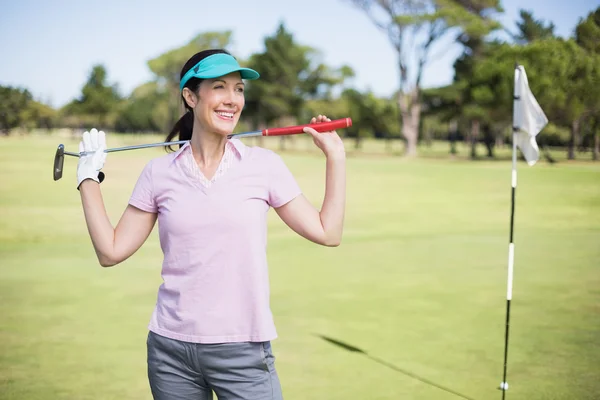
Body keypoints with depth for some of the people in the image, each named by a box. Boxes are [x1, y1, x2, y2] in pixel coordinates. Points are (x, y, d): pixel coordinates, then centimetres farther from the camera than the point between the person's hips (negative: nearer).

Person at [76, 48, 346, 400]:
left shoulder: (264, 164, -1)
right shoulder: (160, 172, 2)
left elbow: (328, 233, 0)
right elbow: (111, 251, 4)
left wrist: (336, 155, 1)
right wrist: (89, 176, 7)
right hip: (170, 351, 2)